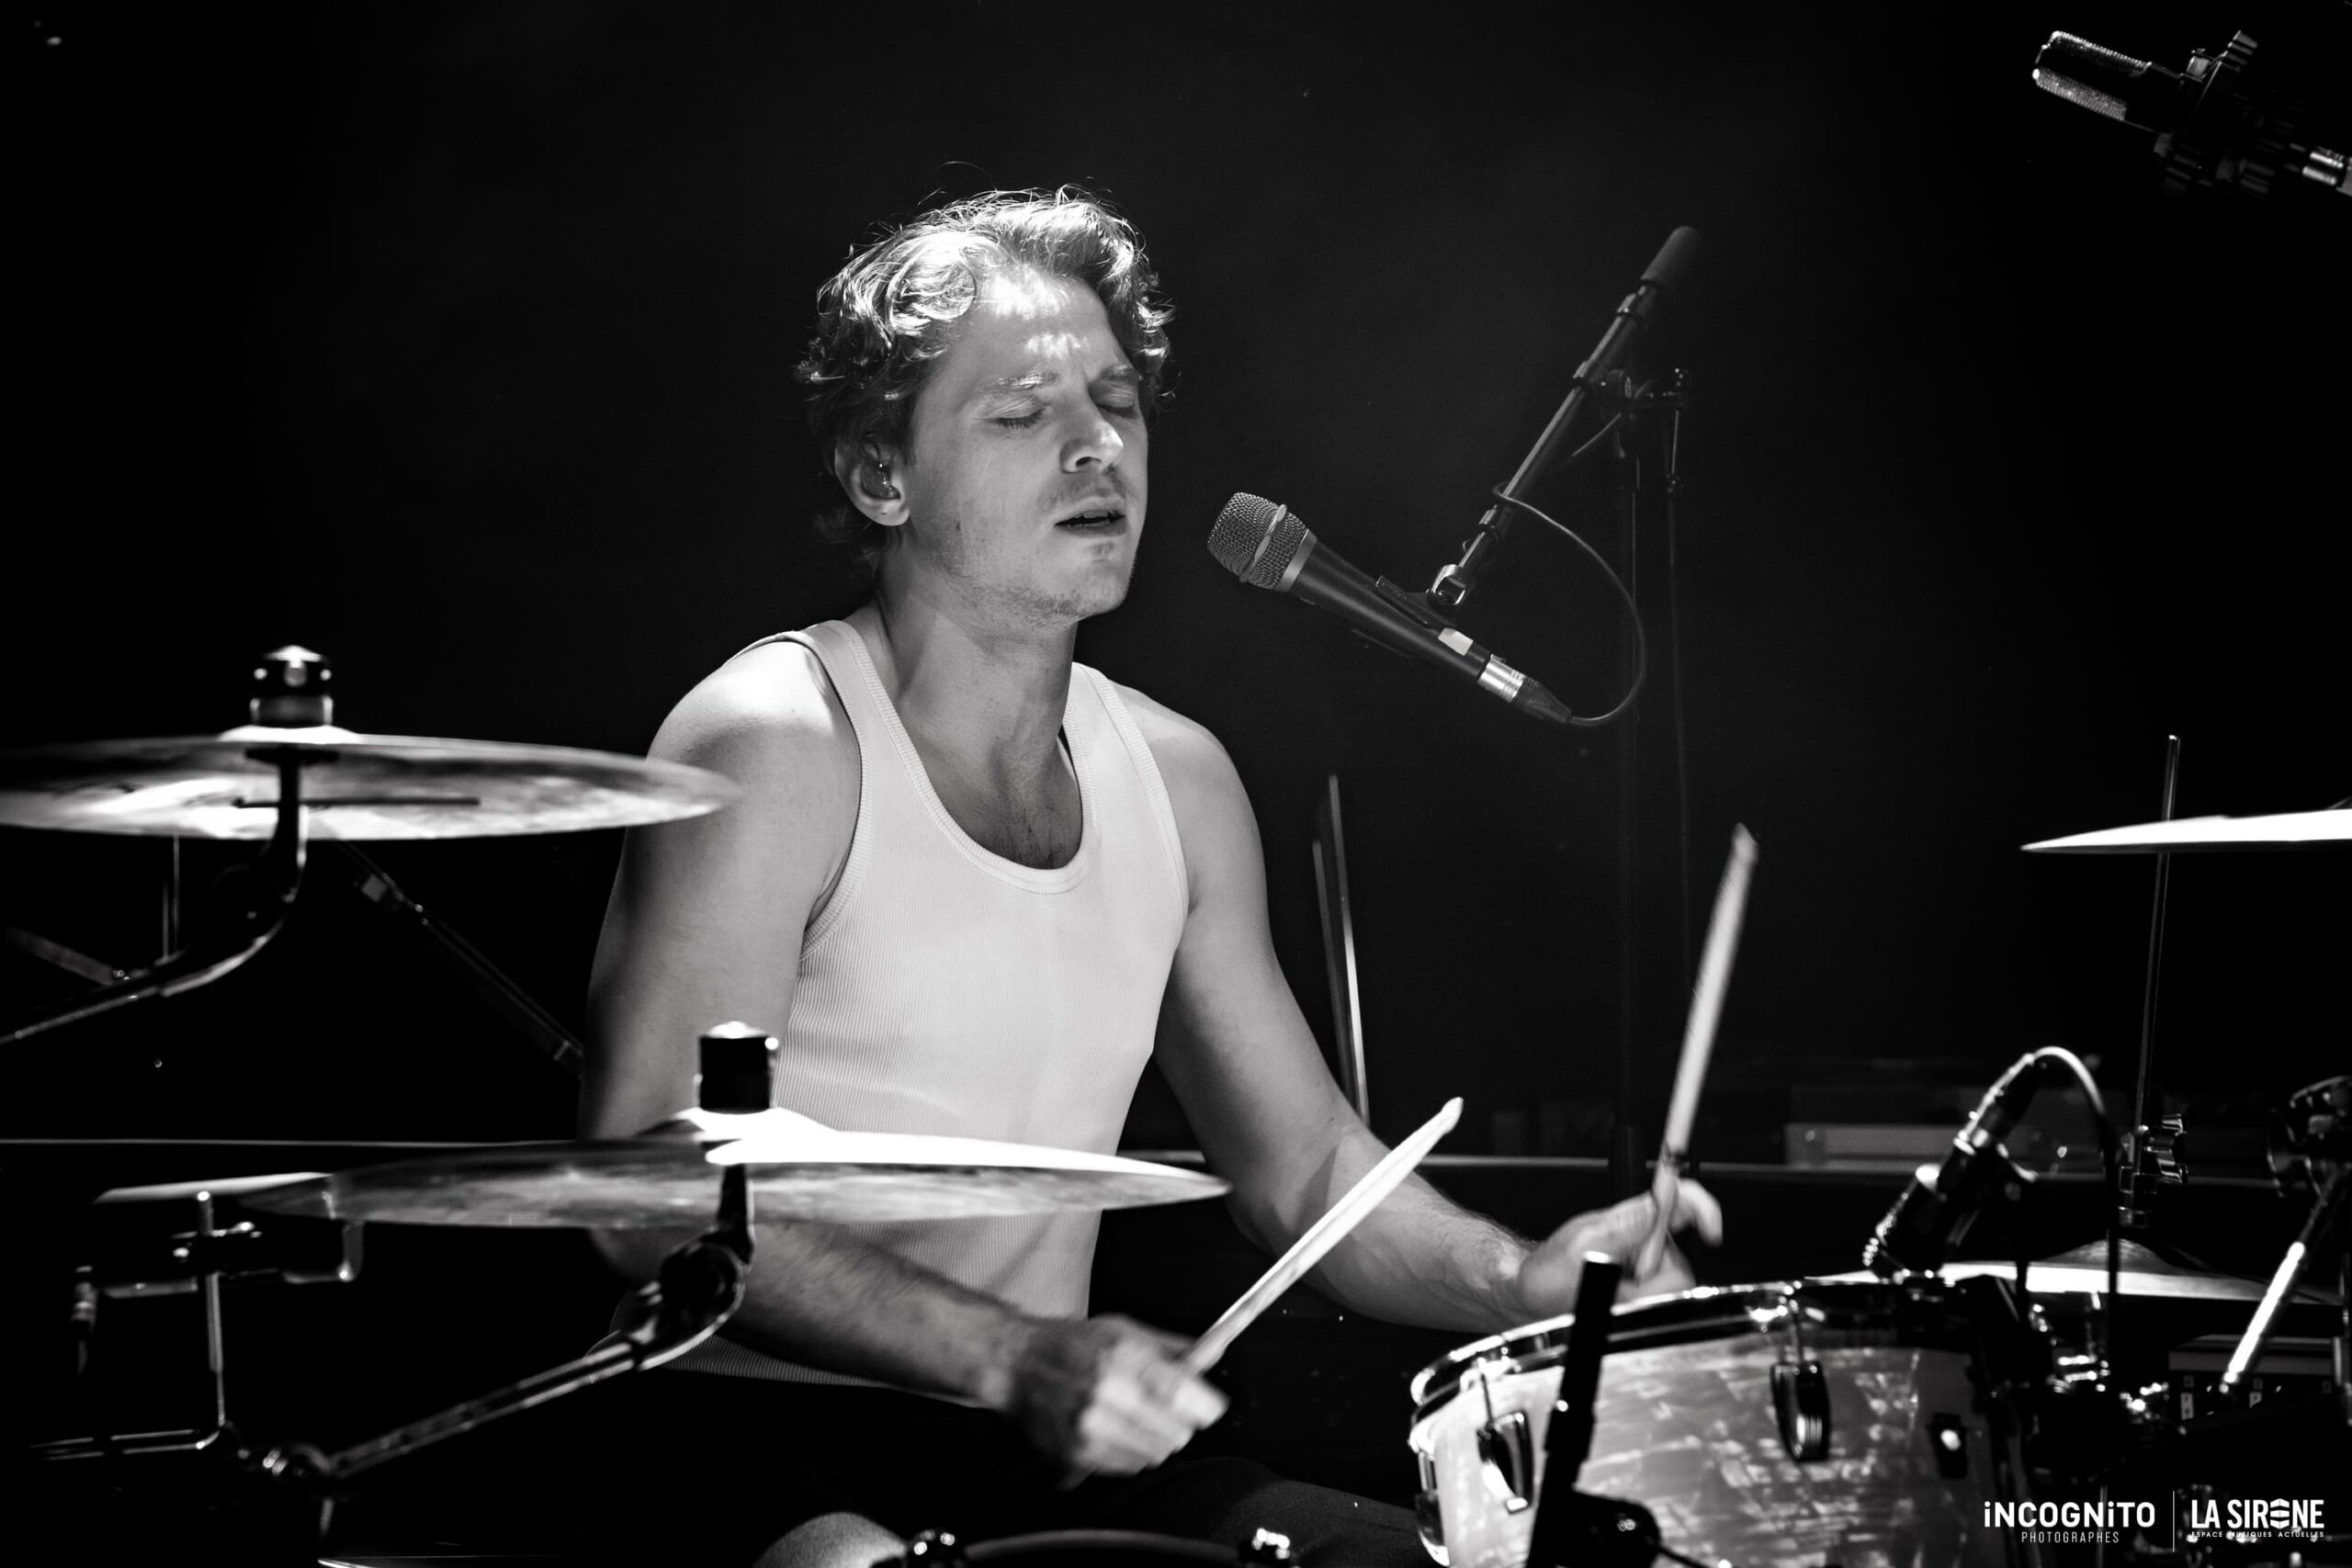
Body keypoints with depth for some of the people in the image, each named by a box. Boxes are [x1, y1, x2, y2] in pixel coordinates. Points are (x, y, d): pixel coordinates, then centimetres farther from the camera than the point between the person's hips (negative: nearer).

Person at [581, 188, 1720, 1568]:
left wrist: (1516, 1281, -5)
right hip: (776, 1439, -7)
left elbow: (1305, 1167, 15)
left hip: (1054, 1450, 7)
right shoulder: (774, 747, -12)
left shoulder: (1174, 777, 9)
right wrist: (1017, 1358, -29)